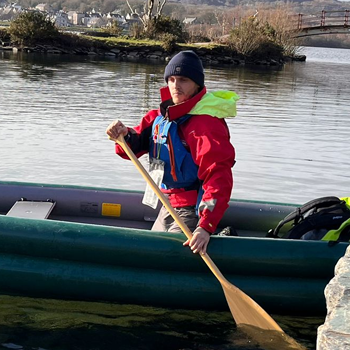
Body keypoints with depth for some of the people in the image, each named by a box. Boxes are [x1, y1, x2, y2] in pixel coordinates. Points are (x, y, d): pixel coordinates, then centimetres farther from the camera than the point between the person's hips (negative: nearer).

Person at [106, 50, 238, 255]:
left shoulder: (206, 123, -22)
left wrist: (206, 226, -38)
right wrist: (125, 135, -18)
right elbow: (136, 145, 6)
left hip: (191, 213, -9)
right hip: (168, 207, 9)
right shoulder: (162, 115, 6)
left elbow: (219, 177, -30)